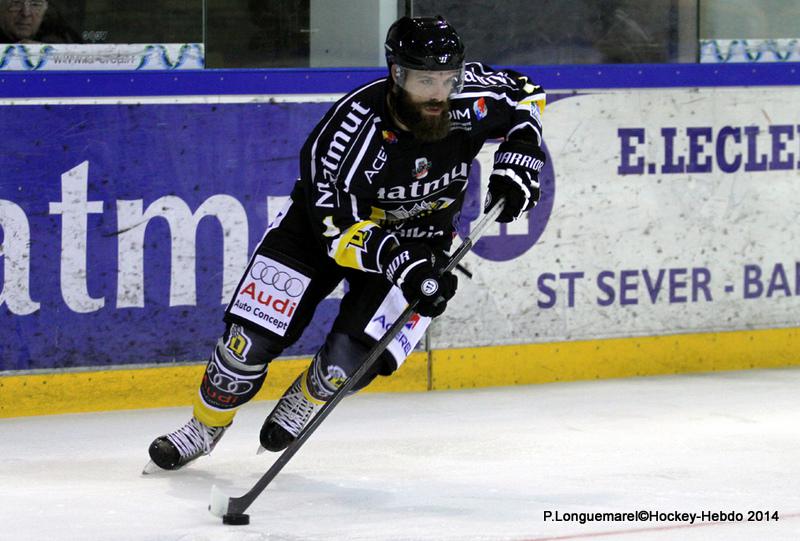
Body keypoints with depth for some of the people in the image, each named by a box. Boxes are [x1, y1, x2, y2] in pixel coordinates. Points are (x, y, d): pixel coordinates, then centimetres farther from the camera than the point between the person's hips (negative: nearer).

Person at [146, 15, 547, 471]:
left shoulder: (471, 100, -25)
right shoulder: (353, 127, -35)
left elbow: (525, 95, -1)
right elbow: (335, 229, -30)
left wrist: (520, 158, -16)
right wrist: (396, 260, -43)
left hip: (418, 237, 2)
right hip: (330, 216, -2)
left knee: (350, 363, -15)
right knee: (251, 342, -7)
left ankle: (307, 400, 21)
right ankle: (206, 426, 23)